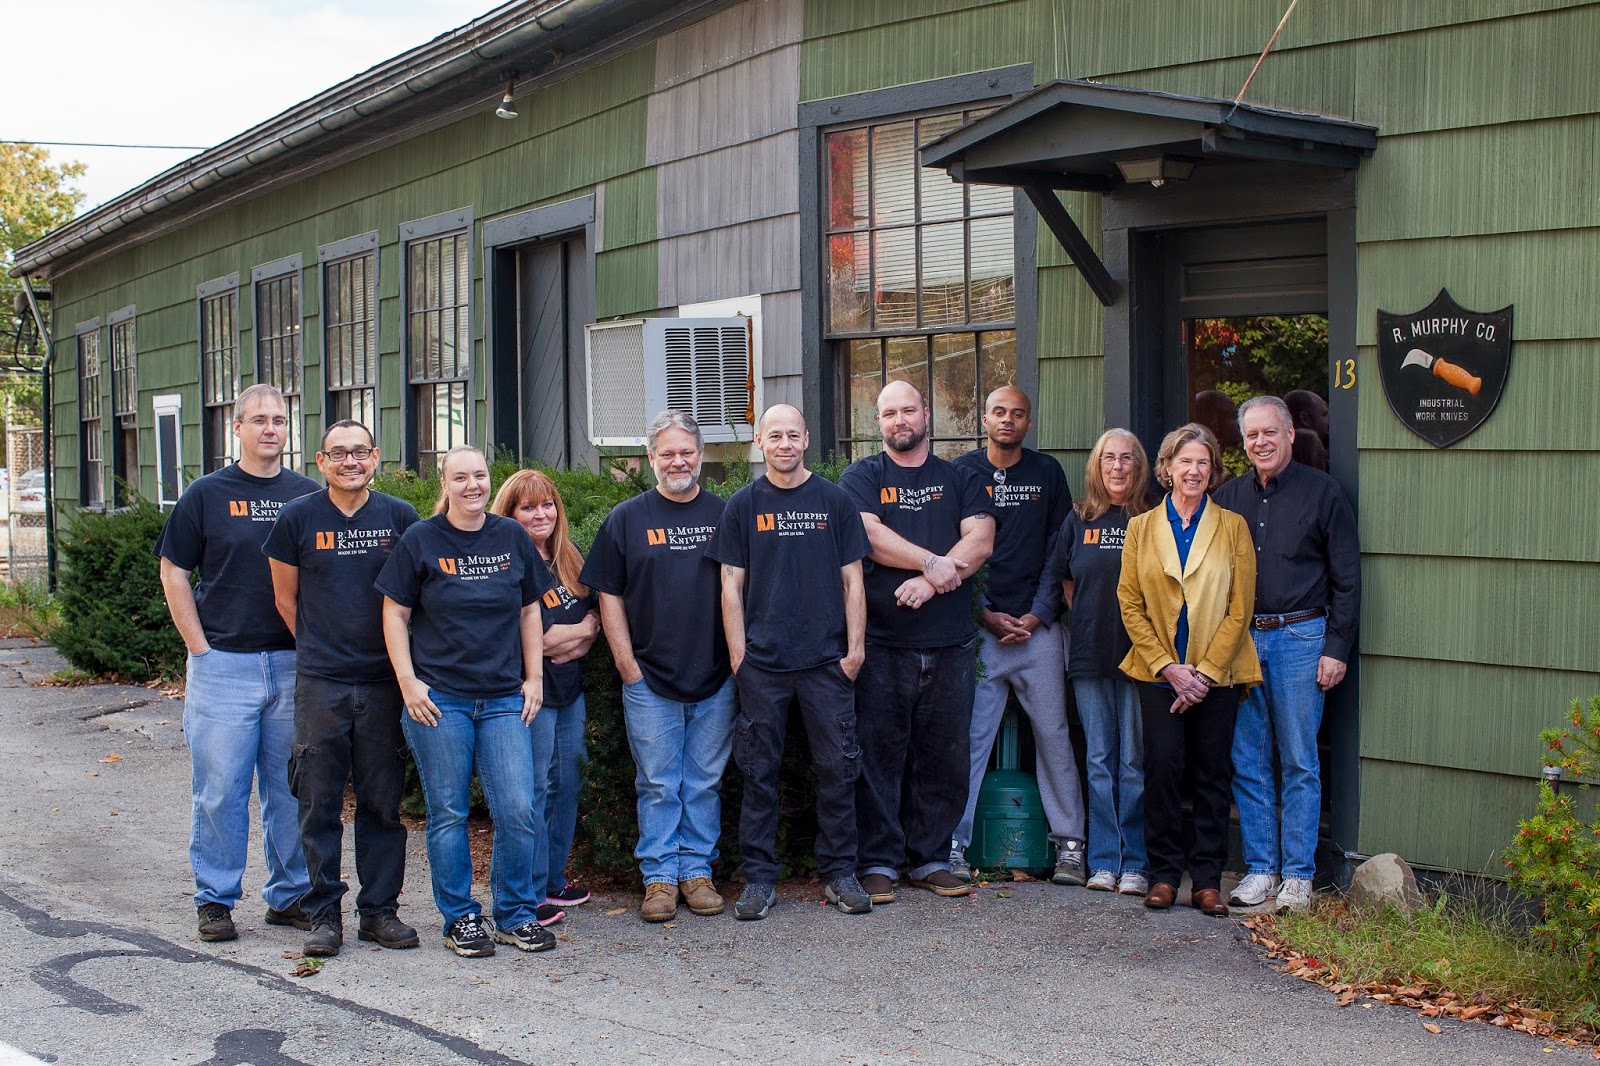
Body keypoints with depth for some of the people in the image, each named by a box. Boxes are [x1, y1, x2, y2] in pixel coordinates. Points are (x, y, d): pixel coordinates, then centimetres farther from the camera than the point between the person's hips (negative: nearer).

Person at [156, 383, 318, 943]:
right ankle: (215, 899, 11)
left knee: (292, 787, 7)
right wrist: (201, 648, -4)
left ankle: (289, 895, 18)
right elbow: (174, 573, 3)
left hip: (294, 664, 2)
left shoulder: (309, 496, 8)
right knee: (220, 787, 0)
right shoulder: (206, 494, 2)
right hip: (223, 663, -2)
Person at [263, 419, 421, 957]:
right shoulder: (297, 518, 1)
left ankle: (380, 909, 16)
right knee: (320, 801, 2)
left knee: (383, 800, 6)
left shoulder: (400, 517, 2)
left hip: (383, 680, 1)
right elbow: (285, 597, 11)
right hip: (320, 683, -1)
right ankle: (324, 913, 12)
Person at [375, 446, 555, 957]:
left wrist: (533, 678, 9)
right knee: (448, 813, 3)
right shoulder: (420, 540, 0)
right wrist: (408, 681, -6)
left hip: (504, 698, 2)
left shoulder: (512, 537, 8)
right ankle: (461, 918, 16)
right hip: (438, 698, -2)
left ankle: (518, 915, 12)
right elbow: (395, 613, 2)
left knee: (519, 810, -3)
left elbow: (529, 610, 14)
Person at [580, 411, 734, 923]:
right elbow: (610, 596, 4)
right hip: (649, 679, -1)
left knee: (704, 782, 7)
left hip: (715, 679, 1)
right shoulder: (626, 518, 4)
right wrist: (627, 664, -3)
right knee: (658, 785, 2)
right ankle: (660, 876, 11)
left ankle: (697, 871, 17)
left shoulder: (725, 515, 6)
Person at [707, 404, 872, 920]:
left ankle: (839, 873, 15)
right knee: (760, 771, 4)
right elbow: (732, 584, 6)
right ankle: (759, 878, 13)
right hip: (762, 663, 0)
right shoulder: (744, 505, 7)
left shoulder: (835, 500, 6)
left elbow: (852, 579, 7)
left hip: (827, 659, 0)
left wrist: (855, 646, -1)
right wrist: (738, 652, -2)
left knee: (837, 767, 3)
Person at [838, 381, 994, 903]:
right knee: (878, 755, -1)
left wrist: (930, 581, -14)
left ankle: (931, 859, 17)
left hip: (950, 644, 2)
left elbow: (981, 542, 0)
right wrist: (933, 562, -12)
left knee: (945, 756, 6)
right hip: (882, 643, -2)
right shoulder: (861, 477, 8)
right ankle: (878, 861, 7)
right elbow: (869, 536, -8)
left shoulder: (960, 480, 13)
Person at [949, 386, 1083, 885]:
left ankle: (1069, 843, 10)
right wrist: (988, 615, -5)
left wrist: (1038, 614, -3)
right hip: (979, 625, -1)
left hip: (1037, 625, 1)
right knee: (970, 736, -3)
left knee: (1053, 732, 3)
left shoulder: (1047, 473, 9)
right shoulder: (962, 472, 5)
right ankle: (953, 842, 2)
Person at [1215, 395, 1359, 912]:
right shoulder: (1229, 497, 11)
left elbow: (1346, 578, 0)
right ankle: (1260, 869, 14)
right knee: (1247, 761, 5)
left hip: (1300, 637, -4)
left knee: (1299, 762, -1)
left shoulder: (1322, 492, 1)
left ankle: (1298, 875, 6)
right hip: (1241, 638, 4)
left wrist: (1337, 648, -6)